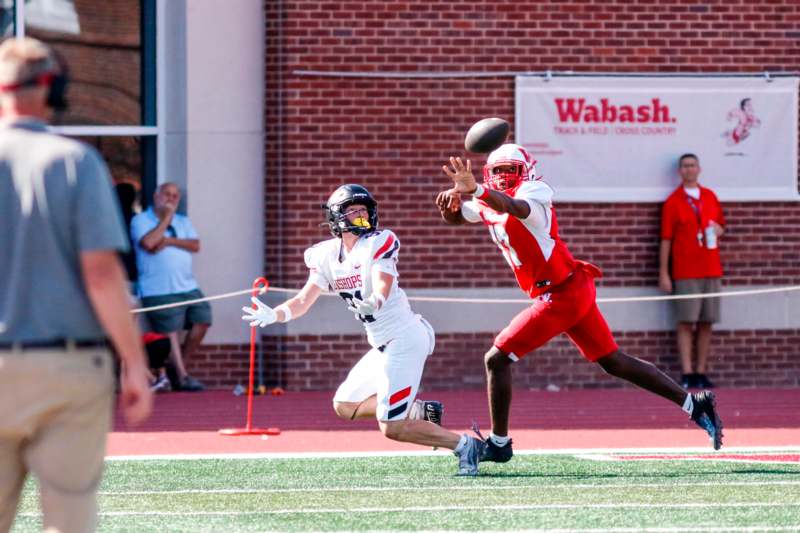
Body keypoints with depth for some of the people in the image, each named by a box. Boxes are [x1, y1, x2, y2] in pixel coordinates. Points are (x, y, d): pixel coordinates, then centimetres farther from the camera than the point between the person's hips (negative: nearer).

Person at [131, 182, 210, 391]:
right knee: (171, 333, -8)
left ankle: (180, 367, 8)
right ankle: (182, 376, -7)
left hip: (187, 286, 6)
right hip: (159, 290, -6)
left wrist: (170, 241, -9)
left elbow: (195, 245, 5)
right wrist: (166, 219, -6)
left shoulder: (184, 222, 20)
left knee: (201, 321, -4)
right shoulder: (141, 220, 3)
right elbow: (148, 243, -16)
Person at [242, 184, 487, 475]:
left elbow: (383, 291, -26)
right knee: (344, 406, 18)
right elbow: (303, 301, 4)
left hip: (404, 339, -8)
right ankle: (419, 412, 16)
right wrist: (274, 315, -14)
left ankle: (464, 445, -5)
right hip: (384, 347, 8)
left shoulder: (378, 244, -12)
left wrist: (373, 303, -49)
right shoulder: (327, 256, 7)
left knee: (392, 427, -13)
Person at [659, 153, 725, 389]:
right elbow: (666, 239, -2)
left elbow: (720, 224, 25)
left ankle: (701, 373, 8)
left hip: (711, 270, 4)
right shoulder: (673, 201, 0)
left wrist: (717, 230, -1)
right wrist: (663, 273, -7)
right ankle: (687, 374, -8)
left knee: (706, 323, 4)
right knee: (686, 323, -7)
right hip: (686, 272, -4)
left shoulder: (710, 197, 13)